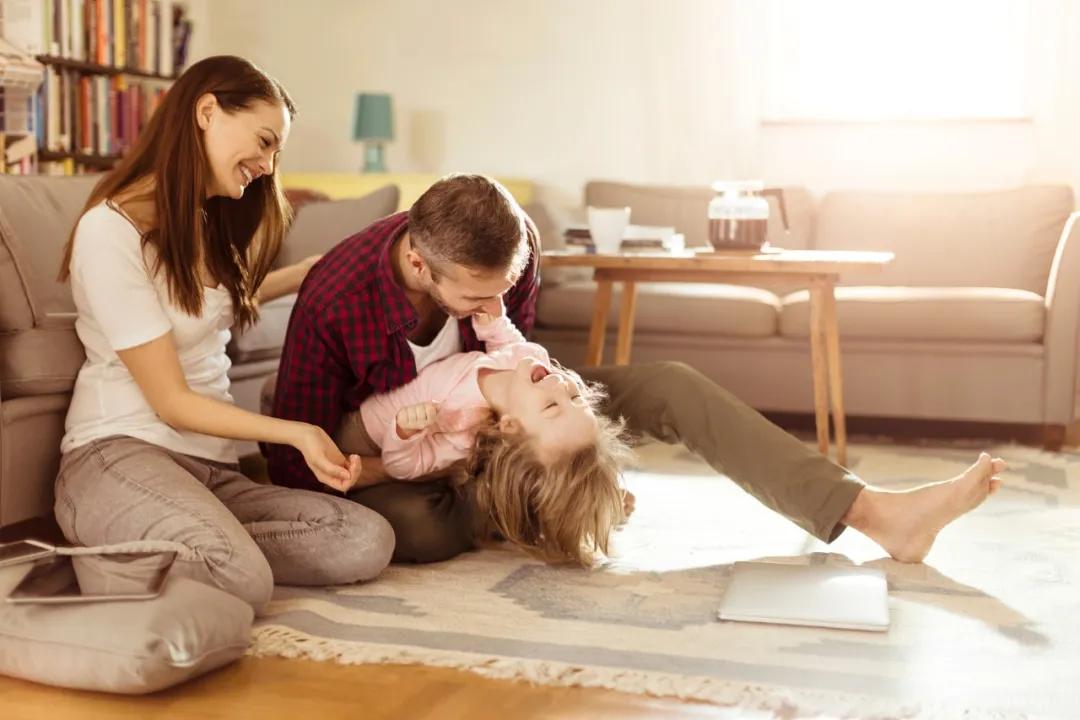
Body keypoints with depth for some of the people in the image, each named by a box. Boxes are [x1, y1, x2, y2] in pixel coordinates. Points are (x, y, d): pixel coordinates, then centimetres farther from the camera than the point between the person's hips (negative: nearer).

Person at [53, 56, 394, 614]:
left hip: (211, 468, 7)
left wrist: (321, 269, 32)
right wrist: (296, 432, -15)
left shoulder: (210, 221, 15)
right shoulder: (110, 230, -11)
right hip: (120, 454, -7)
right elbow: (171, 401, -12)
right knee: (243, 579, -36)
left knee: (368, 541, -20)